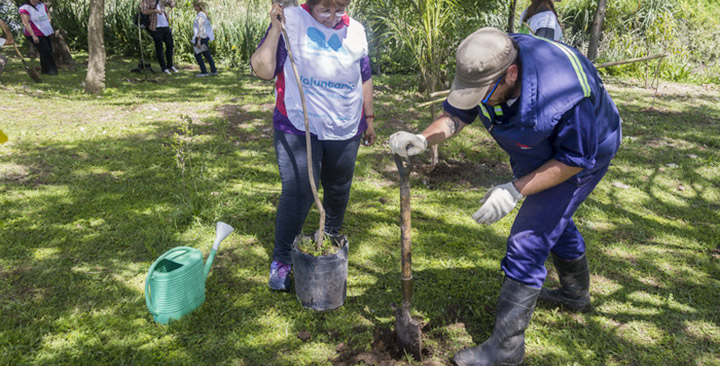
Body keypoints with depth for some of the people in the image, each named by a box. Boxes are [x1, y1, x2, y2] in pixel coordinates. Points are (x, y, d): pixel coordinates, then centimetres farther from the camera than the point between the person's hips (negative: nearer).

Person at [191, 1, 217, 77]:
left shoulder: (200, 15, -17)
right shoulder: (204, 14, 12)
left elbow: (200, 29, -22)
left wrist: (198, 41, -23)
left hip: (201, 38, -10)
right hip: (205, 37, 10)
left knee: (197, 55, -1)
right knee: (206, 54, 13)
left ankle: (204, 72, 2)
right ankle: (213, 70, 14)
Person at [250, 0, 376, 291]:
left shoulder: (356, 31, 7)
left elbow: (364, 79, 18)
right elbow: (263, 70, -12)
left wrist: (369, 119, 20)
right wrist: (275, 30, -20)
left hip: (345, 130, 5)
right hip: (298, 128, -4)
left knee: (338, 192, 15)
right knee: (298, 194, -9)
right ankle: (281, 261, 9)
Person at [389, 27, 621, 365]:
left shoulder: (565, 94, -42)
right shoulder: (486, 67, -24)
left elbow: (574, 160, -29)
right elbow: (457, 113, -12)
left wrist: (516, 190, -33)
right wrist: (423, 139, -31)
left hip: (582, 153, -7)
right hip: (537, 153, 8)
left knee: (527, 244, -14)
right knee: (552, 218, 27)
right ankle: (576, 294, 55)